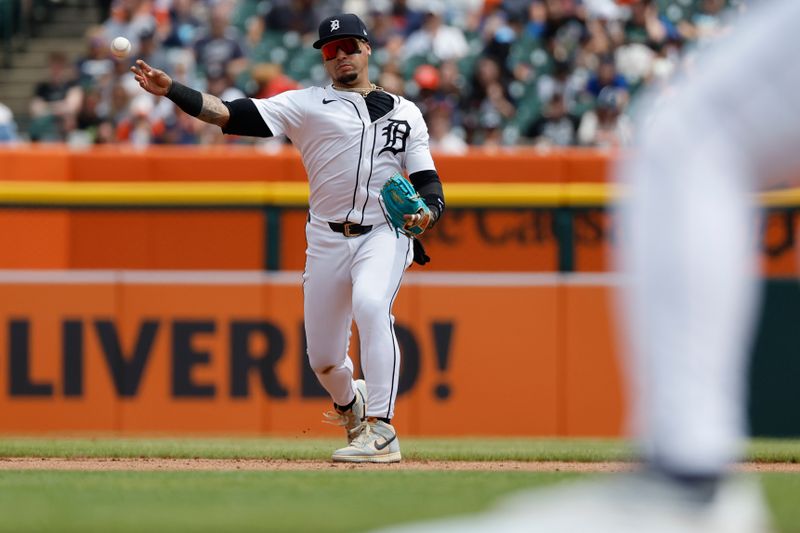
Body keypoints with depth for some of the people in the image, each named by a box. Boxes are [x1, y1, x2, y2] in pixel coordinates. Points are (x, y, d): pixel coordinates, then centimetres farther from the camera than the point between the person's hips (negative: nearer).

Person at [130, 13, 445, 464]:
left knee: (370, 304, -33)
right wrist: (171, 90, -16)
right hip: (327, 240, 2)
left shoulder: (405, 113, 11)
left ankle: (381, 432, -35)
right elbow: (232, 115, -4)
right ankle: (351, 403, 41)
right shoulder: (307, 104, 7)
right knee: (323, 358, 3)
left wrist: (428, 212, -15)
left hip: (385, 234, -2)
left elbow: (428, 181, 9)